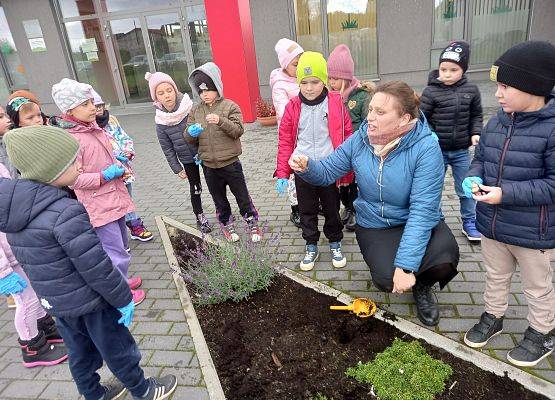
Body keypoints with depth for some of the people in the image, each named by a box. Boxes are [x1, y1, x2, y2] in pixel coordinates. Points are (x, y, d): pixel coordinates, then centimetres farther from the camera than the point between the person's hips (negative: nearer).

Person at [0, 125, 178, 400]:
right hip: (88, 302, -7)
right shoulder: (67, 212, -31)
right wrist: (123, 298, -12)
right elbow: (95, 267, -26)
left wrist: (53, 288, 20)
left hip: (53, 300, 7)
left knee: (80, 352, 26)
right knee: (118, 350, 15)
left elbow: (31, 258, 8)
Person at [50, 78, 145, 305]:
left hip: (114, 197, 9)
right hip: (98, 205, -9)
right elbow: (73, 178, -20)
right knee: (115, 252, 1)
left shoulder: (94, 128, 8)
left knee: (121, 244, 22)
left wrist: (118, 166, 3)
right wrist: (105, 175, -22)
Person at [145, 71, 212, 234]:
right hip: (187, 159, 1)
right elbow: (167, 148, -3)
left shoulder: (191, 108, -17)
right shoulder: (160, 121, -11)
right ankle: (200, 217, 32)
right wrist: (177, 169, -2)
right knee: (195, 188, 12)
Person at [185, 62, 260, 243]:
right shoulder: (196, 110, 6)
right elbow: (188, 137, 5)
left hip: (230, 162, -3)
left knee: (242, 196, 8)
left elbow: (239, 130, -15)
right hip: (208, 165, 4)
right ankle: (227, 225, 35)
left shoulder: (230, 106, -6)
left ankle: (253, 224, 26)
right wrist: (191, 132, -19)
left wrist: (221, 121, -30)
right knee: (219, 199, 16)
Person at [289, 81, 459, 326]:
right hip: (375, 225, 1)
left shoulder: (426, 147, -21)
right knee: (387, 278, -24)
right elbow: (327, 171, -1)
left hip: (418, 223, -1)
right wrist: (307, 167, -26)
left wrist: (405, 265, -30)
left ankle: (422, 286, 8)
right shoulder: (360, 140, -9)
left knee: (444, 261, -30)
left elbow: (423, 209, -26)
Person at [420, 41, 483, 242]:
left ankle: (469, 222, 33)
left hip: (461, 151, 3)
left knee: (466, 189, 14)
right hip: (437, 151, -2)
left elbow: (476, 115, 11)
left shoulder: (471, 90, -1)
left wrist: (475, 133, -4)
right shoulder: (430, 92, -11)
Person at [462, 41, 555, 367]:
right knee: (496, 277, 25)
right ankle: (493, 317, 46)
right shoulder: (495, 124, -1)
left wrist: (507, 193, -29)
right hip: (492, 225, 6)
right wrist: (474, 178, -10)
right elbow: (480, 158, 10)